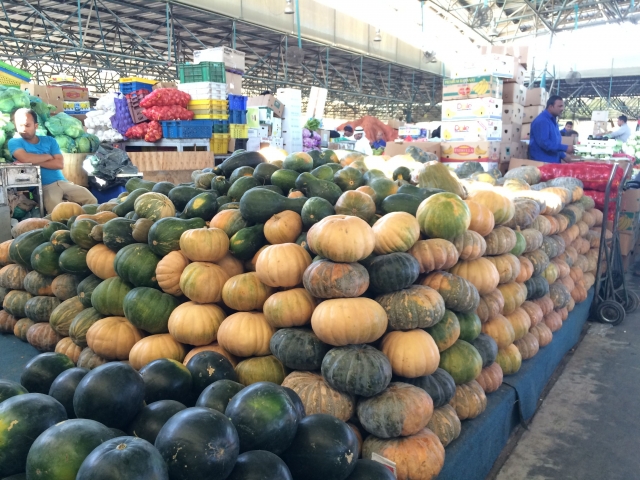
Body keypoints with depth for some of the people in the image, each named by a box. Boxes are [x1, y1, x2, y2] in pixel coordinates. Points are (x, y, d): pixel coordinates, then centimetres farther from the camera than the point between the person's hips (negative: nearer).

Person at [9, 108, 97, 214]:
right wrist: (47, 156, -1)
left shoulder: (49, 140, 15)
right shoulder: (14, 142, 7)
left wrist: (35, 162, -6)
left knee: (91, 200, -14)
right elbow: (25, 158, -16)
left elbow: (60, 164, 0)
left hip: (62, 182, 4)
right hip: (44, 187, -4)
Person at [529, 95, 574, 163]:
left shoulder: (553, 121, 17)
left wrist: (564, 156, 15)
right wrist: (565, 148, -20)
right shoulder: (541, 120, -15)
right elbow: (543, 142, -26)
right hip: (541, 162, -10)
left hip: (553, 162, 10)